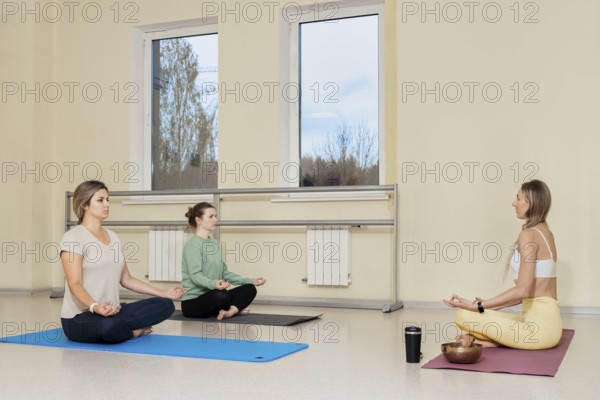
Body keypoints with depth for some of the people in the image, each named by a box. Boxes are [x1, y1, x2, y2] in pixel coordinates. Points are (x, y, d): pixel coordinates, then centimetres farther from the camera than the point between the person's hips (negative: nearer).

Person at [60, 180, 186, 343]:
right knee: (111, 325, -40)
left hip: (113, 311, 7)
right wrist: (94, 307, -41)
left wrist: (163, 293, 9)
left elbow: (126, 279, 17)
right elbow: (75, 284, -21)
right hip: (79, 317, -7)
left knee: (164, 304, -5)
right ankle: (132, 330, -7)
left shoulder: (113, 237, 13)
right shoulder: (73, 237, -11)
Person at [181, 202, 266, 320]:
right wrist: (213, 284, -43)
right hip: (192, 302, -8)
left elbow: (224, 272, 14)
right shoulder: (192, 244, -12)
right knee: (221, 295, -36)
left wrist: (250, 280, 6)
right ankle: (236, 307, -6)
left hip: (211, 297, 8)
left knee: (249, 288, -5)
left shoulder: (214, 243, 13)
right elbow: (195, 275, -23)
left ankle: (230, 311, -27)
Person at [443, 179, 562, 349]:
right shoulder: (545, 233, 16)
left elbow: (522, 290, -20)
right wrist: (489, 305, 16)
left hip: (540, 324, -10)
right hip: (544, 319, 10)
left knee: (464, 316, -19)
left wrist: (477, 306, -17)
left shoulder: (528, 234, -13)